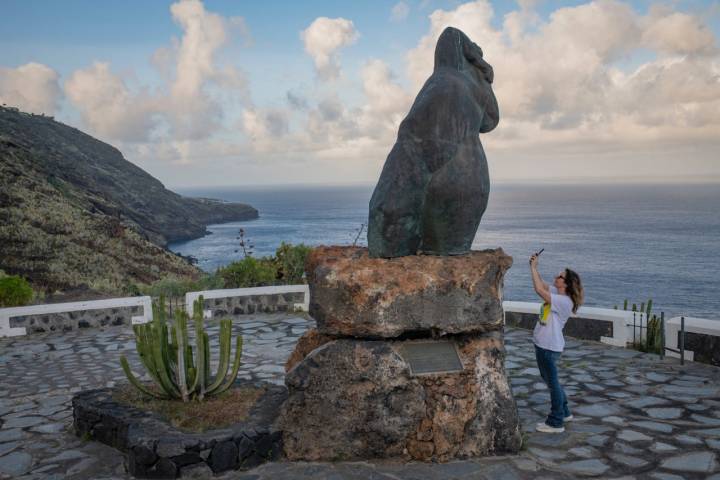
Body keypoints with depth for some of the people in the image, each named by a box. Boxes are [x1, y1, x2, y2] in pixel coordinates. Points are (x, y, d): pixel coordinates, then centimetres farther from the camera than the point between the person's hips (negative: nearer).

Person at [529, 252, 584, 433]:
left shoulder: (564, 301, -24)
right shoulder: (556, 293, 2)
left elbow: (539, 289, -31)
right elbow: (541, 285, 13)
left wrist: (533, 267, -23)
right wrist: (534, 266, -1)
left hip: (550, 347, -9)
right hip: (543, 344, 9)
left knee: (552, 382, 2)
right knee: (550, 380, 22)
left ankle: (556, 423, 14)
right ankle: (564, 412, 38)